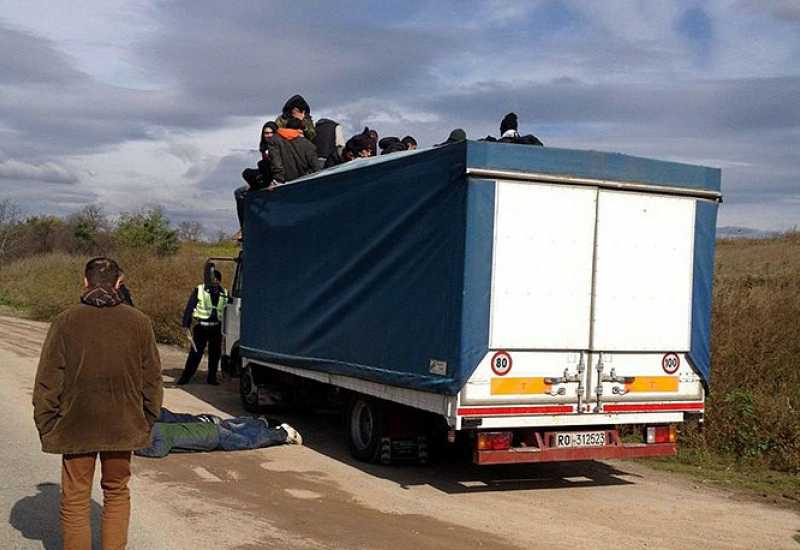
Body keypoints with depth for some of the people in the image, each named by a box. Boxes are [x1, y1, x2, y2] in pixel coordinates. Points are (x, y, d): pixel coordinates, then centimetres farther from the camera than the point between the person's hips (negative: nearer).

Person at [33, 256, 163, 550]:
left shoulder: (65, 322, -8)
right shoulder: (139, 322, -3)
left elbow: (47, 383, -7)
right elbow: (152, 380, 2)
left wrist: (46, 427, 3)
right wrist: (148, 421, 13)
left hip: (75, 428, -1)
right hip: (123, 426, 2)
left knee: (75, 501, 10)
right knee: (117, 494, 18)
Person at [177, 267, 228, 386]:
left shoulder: (224, 293, 7)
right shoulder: (199, 290, -2)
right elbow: (189, 308, -4)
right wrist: (186, 326, -10)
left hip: (216, 328, 3)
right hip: (201, 326, -3)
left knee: (215, 354, 8)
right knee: (195, 353, -3)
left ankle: (212, 378, 21)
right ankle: (185, 378, 5)